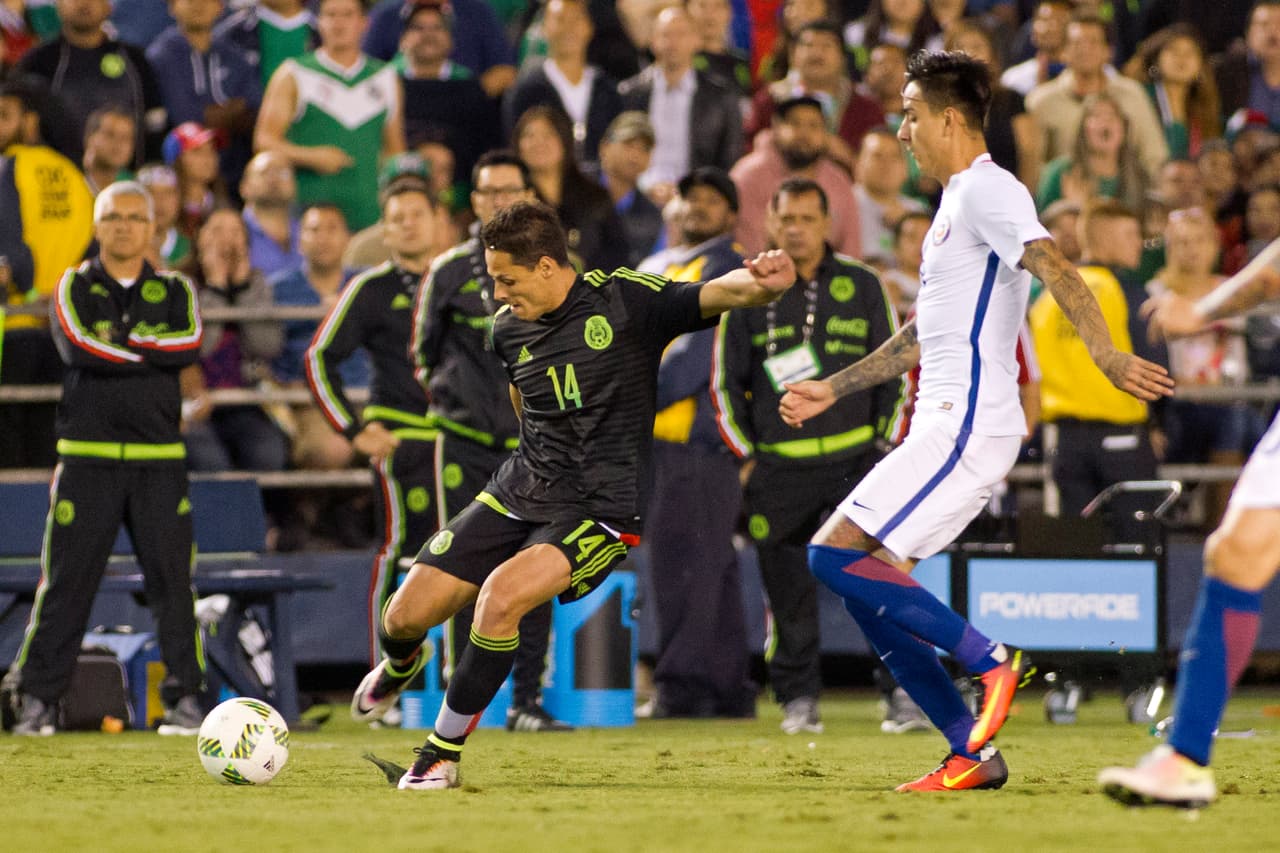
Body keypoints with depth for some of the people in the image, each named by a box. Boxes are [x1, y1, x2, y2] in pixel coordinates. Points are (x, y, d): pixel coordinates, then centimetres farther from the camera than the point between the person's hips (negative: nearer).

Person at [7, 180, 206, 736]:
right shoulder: (73, 289, 7)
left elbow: (190, 343, -9)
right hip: (87, 456, -1)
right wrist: (156, 354, -7)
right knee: (65, 582, -3)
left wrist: (118, 345, -11)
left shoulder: (175, 292, 12)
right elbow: (78, 346, -13)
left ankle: (185, 697, 2)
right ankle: (37, 699, 2)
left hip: (158, 460, 1)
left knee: (171, 580, -3)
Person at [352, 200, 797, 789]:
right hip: (517, 493, 6)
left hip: (599, 511, -6)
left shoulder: (625, 300, -12)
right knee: (407, 614, 1)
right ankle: (400, 668, 43)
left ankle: (442, 755, -13)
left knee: (502, 594, -30)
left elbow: (715, 296, -24)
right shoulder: (507, 328, 5)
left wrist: (759, 282, -46)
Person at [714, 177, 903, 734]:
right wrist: (746, 456, 4)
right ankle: (797, 698, 11)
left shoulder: (862, 287, 8)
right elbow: (726, 382, 10)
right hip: (779, 469, 0)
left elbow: (892, 372, 13)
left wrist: (885, 447, 6)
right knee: (788, 590, 1)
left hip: (854, 458, 0)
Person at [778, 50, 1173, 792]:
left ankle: (989, 659, -12)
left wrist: (1108, 354, -41)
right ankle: (975, 755, 6)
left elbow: (1054, 268, -26)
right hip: (946, 426, 10)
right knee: (870, 592, 6)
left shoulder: (988, 190, -9)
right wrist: (835, 388, 36)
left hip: (966, 425, -10)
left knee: (836, 555, -16)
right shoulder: (958, 201, 22)